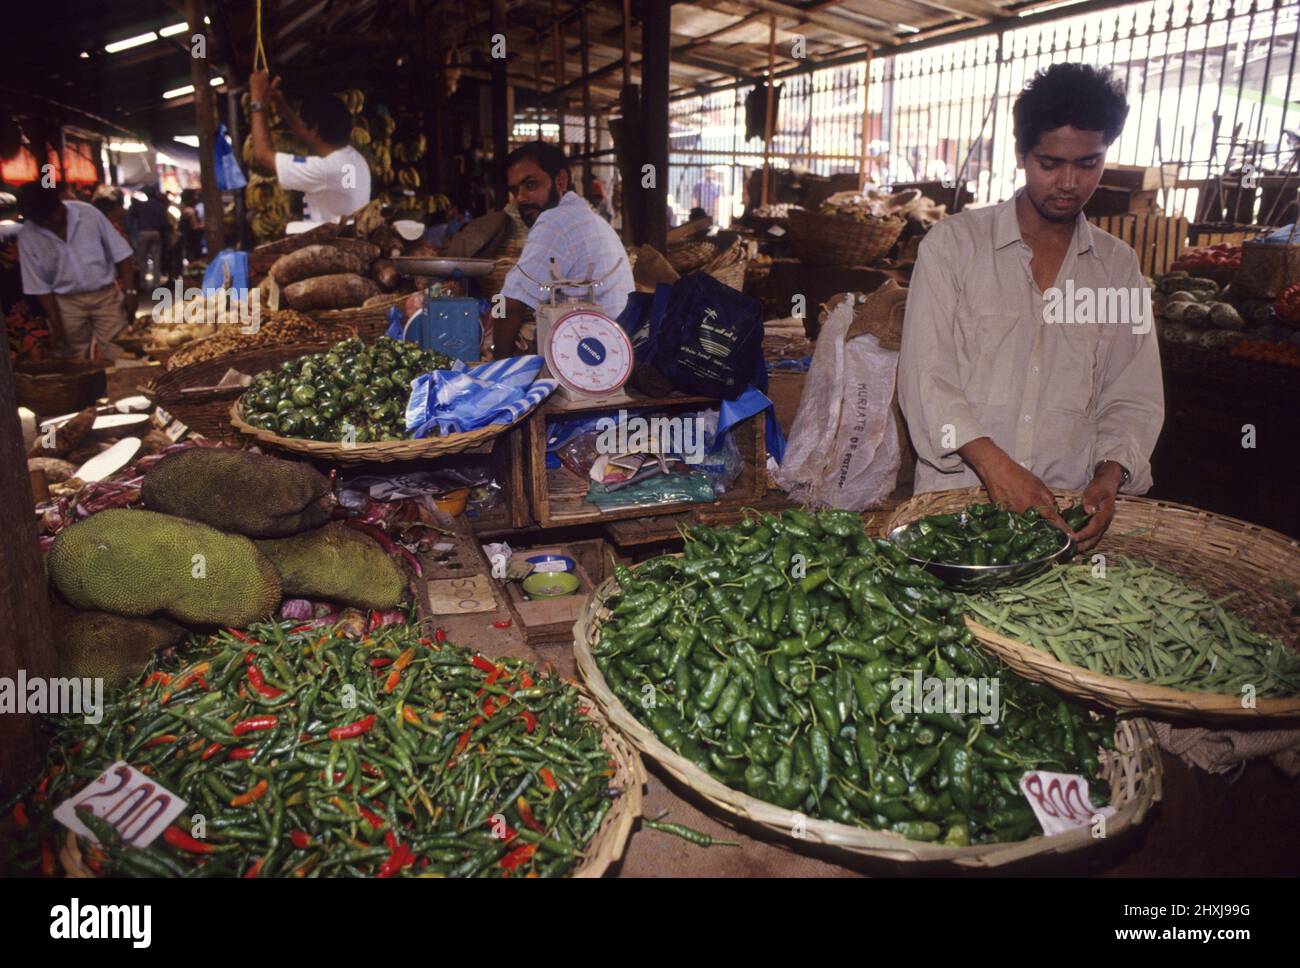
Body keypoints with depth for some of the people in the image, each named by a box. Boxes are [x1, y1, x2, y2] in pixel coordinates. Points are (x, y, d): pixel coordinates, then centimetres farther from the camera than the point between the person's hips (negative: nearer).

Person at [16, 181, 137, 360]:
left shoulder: (88, 213, -12)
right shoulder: (28, 237, -8)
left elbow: (121, 254, -4)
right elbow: (39, 285, -2)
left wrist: (130, 291, -10)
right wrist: (56, 324, -4)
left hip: (108, 295, -1)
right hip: (67, 304, 1)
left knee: (117, 355, -5)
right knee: (79, 359, 6)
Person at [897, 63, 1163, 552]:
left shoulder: (1118, 265, 13)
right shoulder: (954, 242, 2)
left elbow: (1134, 396, 12)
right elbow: (925, 375, -7)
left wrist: (1111, 472, -8)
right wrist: (992, 463, -19)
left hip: (1067, 505, 3)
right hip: (956, 493, -2)